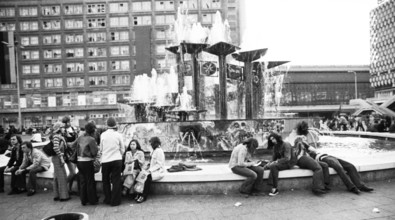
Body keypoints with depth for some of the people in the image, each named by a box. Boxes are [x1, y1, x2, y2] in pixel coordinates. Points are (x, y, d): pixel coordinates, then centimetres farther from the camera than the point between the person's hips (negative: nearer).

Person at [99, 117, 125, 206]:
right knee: (116, 181, 6)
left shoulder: (103, 135, -1)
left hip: (105, 161, 1)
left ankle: (108, 200, 23)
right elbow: (122, 149, 3)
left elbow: (101, 149, 6)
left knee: (106, 180, 16)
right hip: (117, 160, -1)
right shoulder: (118, 135, -4)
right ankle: (115, 201, 9)